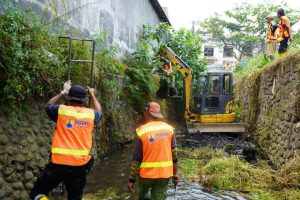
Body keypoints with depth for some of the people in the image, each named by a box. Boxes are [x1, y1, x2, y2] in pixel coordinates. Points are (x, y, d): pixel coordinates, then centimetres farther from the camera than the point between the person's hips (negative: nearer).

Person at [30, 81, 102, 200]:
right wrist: (92, 95, 42)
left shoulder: (62, 110, -4)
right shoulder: (91, 114, 3)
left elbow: (48, 106, 19)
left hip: (59, 162, -3)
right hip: (81, 165, 3)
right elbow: (98, 111, 28)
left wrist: (63, 93, 27)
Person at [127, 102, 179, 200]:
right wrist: (175, 174, 10)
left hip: (147, 173, -2)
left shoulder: (142, 132, -12)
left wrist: (132, 179, -4)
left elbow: (137, 159, -12)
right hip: (164, 173, 2)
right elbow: (174, 155, 1)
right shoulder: (169, 129, -2)